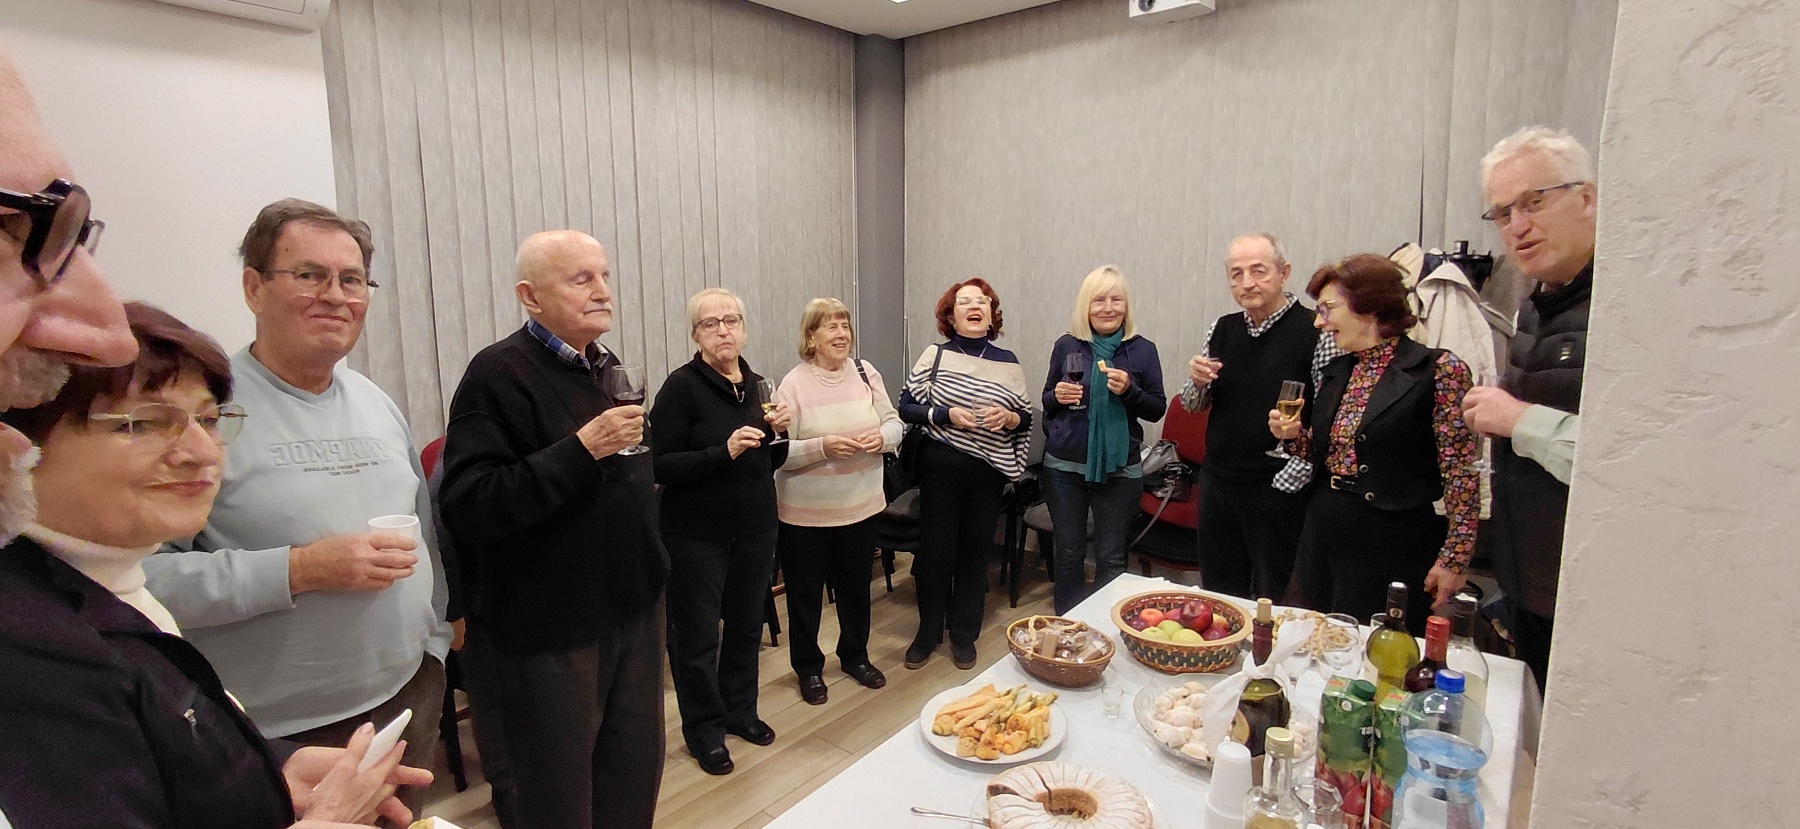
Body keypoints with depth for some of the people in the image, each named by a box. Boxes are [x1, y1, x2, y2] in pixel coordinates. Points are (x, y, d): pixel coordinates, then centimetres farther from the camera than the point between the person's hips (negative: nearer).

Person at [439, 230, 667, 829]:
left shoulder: (609, 368, 10)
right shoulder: (498, 373, -15)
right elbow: (467, 506, -25)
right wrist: (584, 448, -29)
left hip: (635, 611, 7)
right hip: (553, 630, -7)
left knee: (635, 778, 18)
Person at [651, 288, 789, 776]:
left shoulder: (755, 383, 6)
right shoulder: (682, 387, -12)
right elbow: (661, 467, -17)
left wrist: (777, 434, -6)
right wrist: (723, 451, -27)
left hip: (755, 529, 6)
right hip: (697, 535, -5)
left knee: (746, 625, 17)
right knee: (697, 636, 7)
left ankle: (740, 711, 37)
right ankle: (704, 731, 26)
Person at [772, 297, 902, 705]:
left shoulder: (866, 373, 1)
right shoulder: (793, 385, -13)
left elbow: (894, 423, 7)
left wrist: (882, 437, -14)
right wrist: (822, 447, -27)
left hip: (860, 505, 4)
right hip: (806, 512, -4)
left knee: (856, 586, 20)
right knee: (806, 593, 12)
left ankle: (855, 655, 42)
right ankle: (808, 667, 33)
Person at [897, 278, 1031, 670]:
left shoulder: (1008, 362, 5)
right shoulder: (935, 355, -2)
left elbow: (1026, 418, 9)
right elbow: (906, 407, -3)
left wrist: (1008, 417, -12)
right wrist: (946, 414, -17)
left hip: (989, 470, 2)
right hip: (941, 466, -2)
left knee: (976, 550, 10)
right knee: (935, 549, 5)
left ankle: (964, 634, 28)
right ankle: (928, 631, 25)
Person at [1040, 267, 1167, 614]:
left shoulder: (1143, 350, -1)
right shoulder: (1066, 346, 1)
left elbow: (1157, 409, 2)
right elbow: (1047, 401, 11)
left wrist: (1129, 390, -17)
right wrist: (1057, 396, -12)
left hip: (1119, 468, -1)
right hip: (1065, 465, 1)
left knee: (1111, 558, 7)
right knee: (1068, 552, 11)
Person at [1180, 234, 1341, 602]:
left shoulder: (1316, 333, -11)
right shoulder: (1222, 329, 5)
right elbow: (1194, 405, 14)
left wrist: (1287, 482, -15)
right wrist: (1198, 382, -7)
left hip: (1279, 491, -5)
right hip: (1217, 482, 5)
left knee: (1273, 600, 9)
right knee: (1219, 594, 16)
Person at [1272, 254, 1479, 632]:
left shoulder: (1439, 370, -12)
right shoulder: (1337, 371, 9)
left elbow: (1461, 475, -12)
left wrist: (1453, 559, -13)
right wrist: (1294, 434, -2)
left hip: (1392, 552, -6)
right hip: (1322, 542, 7)